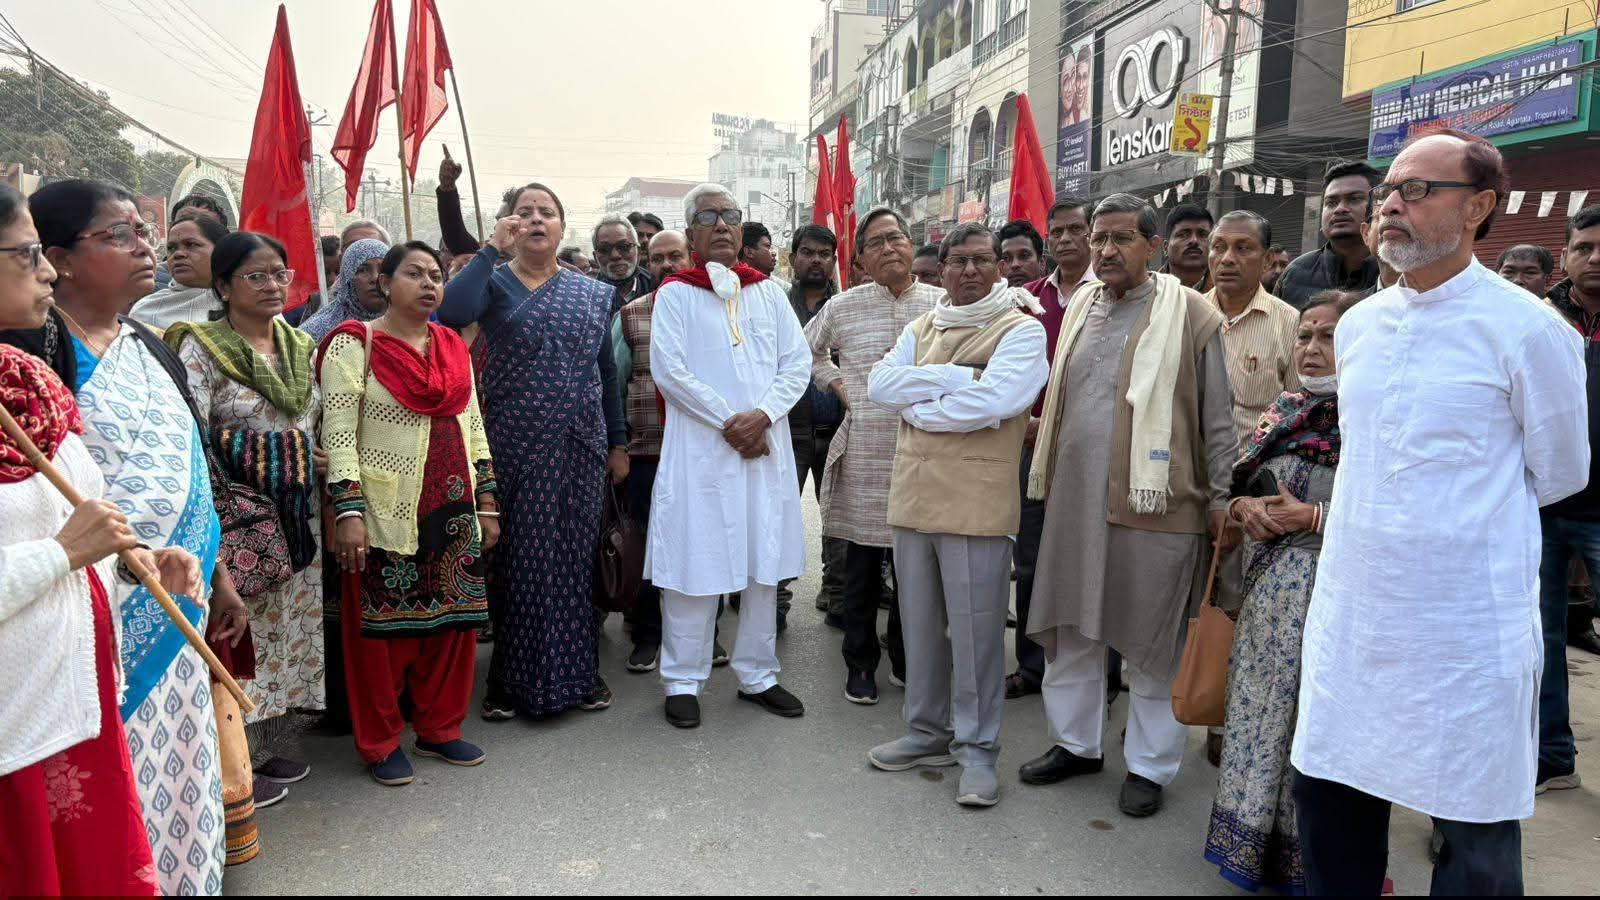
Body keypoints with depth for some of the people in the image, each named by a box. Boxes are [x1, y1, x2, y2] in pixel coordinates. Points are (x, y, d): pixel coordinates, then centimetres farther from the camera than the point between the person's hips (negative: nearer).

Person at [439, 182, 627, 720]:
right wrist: (493, 249, -14)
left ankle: (577, 670, 23)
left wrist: (618, 444, 9)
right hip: (513, 447, -2)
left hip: (579, 448, 2)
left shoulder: (591, 293, 10)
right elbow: (451, 313, -22)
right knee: (515, 556, 4)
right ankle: (511, 678, 19)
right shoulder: (495, 282, 2)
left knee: (575, 554, 9)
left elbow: (606, 370, 12)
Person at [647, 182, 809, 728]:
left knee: (764, 562, 9)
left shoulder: (767, 291, 12)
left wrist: (762, 415, -11)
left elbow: (796, 363, 5)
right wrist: (728, 423, -13)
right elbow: (669, 370, -10)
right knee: (695, 563, 0)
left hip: (766, 446, 4)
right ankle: (683, 681, 13)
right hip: (700, 448, -4)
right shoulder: (675, 294, 1)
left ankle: (757, 675, 21)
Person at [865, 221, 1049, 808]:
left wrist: (916, 404, -7)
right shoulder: (922, 328, 14)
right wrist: (956, 377, -12)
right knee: (920, 624, 15)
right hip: (913, 495, 6)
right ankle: (928, 731, 31)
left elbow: (992, 402, -21)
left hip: (977, 502, -6)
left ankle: (978, 748, 17)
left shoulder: (1021, 330, -4)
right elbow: (879, 384, -2)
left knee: (975, 630, 1)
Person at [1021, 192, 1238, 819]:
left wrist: (1221, 500, -3)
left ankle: (1151, 765, 23)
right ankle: (1074, 743, 32)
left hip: (1153, 504, -5)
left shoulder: (1191, 315, -4)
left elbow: (1217, 419, -2)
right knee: (1069, 628, 14)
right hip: (1075, 501, 6)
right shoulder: (1080, 308, 13)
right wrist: (1049, 473, 17)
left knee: (1151, 643, 6)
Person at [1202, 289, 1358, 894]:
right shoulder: (1282, 410, 12)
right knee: (1261, 710, 12)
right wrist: (1243, 507, -2)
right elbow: (1239, 483, 18)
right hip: (1266, 590, 6)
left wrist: (1314, 517, -17)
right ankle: (1254, 844, 28)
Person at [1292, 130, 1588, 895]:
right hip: (1350, 614, 5)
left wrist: (1471, 512, 10)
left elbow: (1559, 475, 2)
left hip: (1467, 631, -5)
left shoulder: (1527, 329, -10)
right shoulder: (1357, 325, 7)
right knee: (1328, 797, 14)